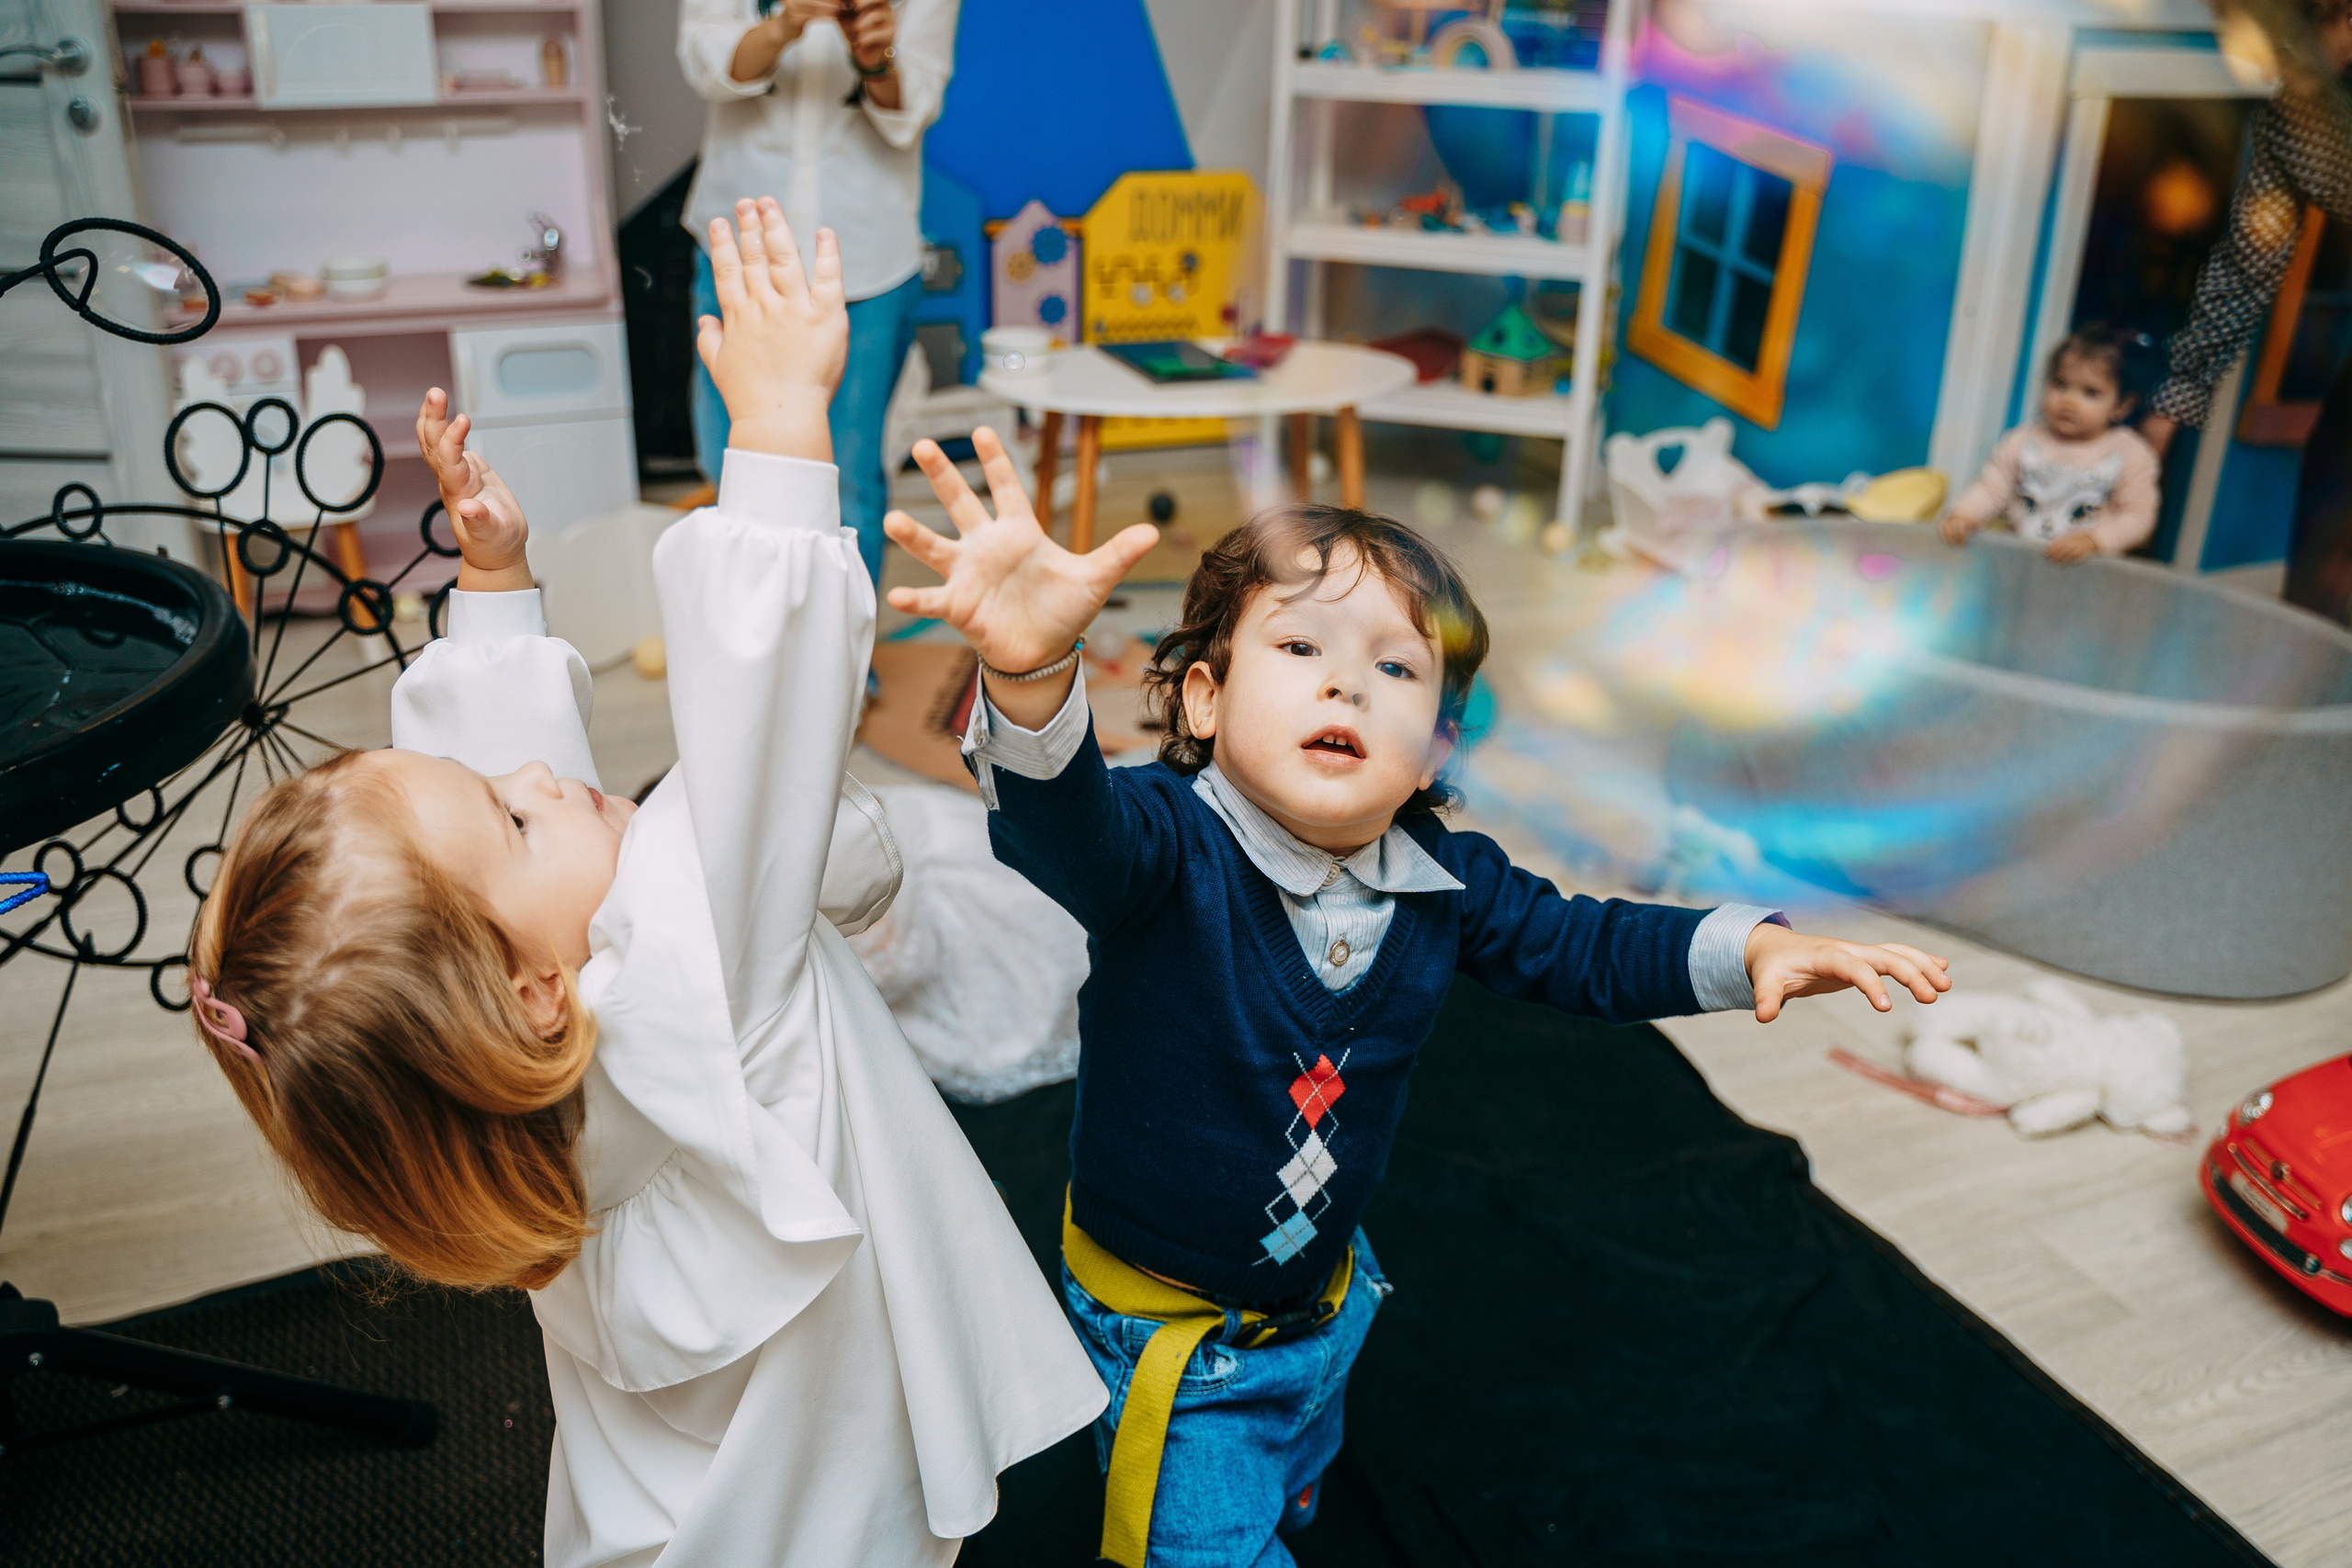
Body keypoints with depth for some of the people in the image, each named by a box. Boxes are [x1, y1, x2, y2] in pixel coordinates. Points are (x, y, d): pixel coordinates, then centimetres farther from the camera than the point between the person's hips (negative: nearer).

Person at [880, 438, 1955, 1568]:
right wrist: (1034, 674, -75)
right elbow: (1065, 823, -53)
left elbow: (1573, 944, 0)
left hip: (1323, 1302, 6)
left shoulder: (1445, 882, -14)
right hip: (1168, 1328, -6)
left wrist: (1753, 948, -15)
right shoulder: (1165, 850, -32)